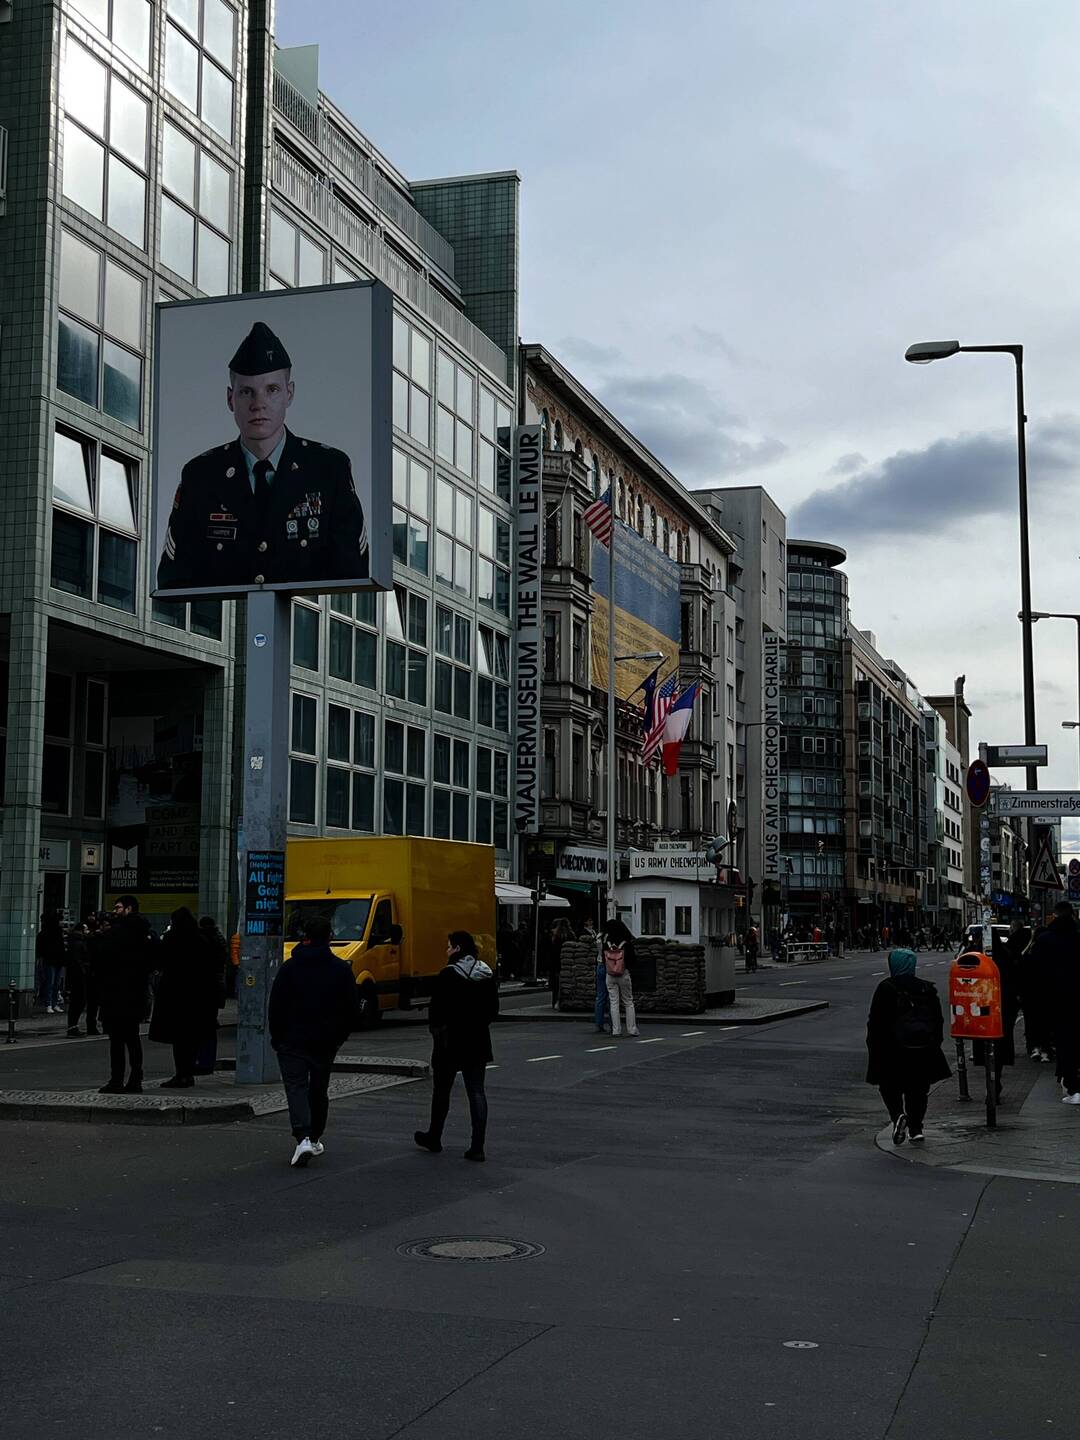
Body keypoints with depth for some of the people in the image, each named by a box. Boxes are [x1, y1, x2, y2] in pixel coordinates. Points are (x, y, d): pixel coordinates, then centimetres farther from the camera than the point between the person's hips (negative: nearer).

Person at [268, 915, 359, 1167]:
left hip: (292, 1041, -2)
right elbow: (352, 1010, 1)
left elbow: (275, 1007, -5)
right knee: (319, 1089, 18)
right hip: (326, 1042, 2)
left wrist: (277, 1037, 6)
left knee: (296, 1087, -4)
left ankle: (303, 1138, -23)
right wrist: (340, 1035, 14)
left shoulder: (289, 967, -6)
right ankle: (315, 1138, 28)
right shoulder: (341, 969, -2)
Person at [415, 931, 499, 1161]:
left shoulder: (448, 975, -15)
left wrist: (435, 1029, 1)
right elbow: (494, 1008, 10)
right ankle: (478, 1146, 0)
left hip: (451, 1041, -5)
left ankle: (434, 1138, 27)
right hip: (478, 1041, 5)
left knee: (441, 1090, 12)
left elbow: (437, 1009, -15)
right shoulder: (486, 975, 4)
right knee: (476, 1091, 5)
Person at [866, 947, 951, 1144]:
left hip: (894, 1049, -4)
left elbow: (875, 1022, -6)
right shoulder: (927, 989, 6)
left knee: (890, 1087, 9)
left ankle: (898, 1115, -15)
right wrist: (935, 1043, 19)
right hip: (925, 1050, 4)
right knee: (918, 1090, 15)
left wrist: (874, 1049, 2)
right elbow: (938, 1019, 11)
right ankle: (916, 1127, 14)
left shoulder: (886, 988, -7)